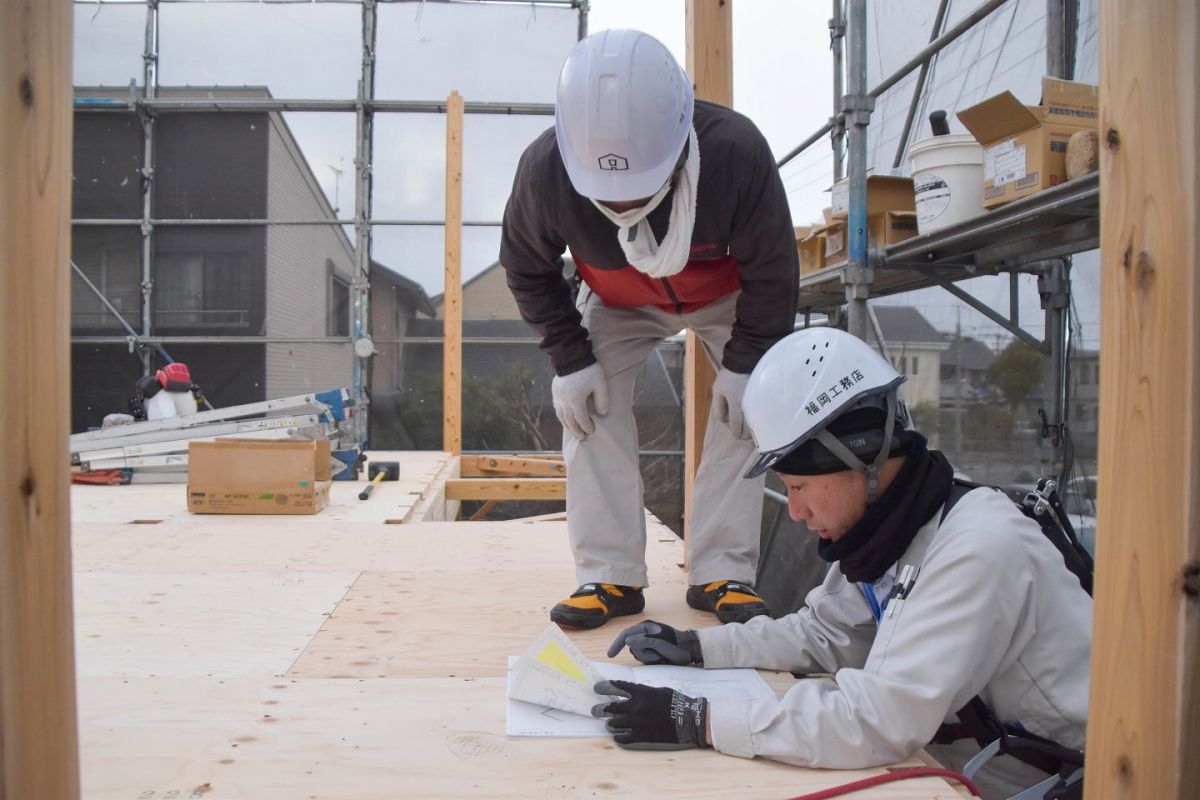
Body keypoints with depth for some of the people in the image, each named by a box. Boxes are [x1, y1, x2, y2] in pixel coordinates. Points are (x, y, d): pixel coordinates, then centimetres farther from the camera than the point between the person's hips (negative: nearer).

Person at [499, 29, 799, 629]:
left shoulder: (737, 152, -40)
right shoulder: (542, 171, -36)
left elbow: (772, 272, -23)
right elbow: (528, 271, -13)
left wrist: (745, 364, -22)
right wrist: (570, 360, -17)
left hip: (728, 296, -1)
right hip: (618, 303, 1)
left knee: (745, 410, -14)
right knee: (589, 405, -14)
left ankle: (724, 574, -4)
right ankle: (609, 576, -6)